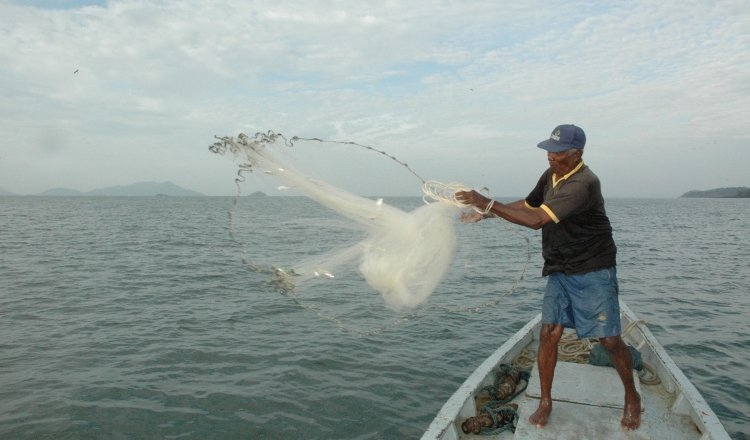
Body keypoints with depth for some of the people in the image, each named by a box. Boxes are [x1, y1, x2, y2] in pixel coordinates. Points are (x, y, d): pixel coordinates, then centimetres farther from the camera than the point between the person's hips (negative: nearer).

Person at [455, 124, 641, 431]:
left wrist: (487, 203, -33)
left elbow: (536, 219, -33)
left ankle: (632, 398, 29)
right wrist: (488, 213, 4)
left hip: (593, 271, -6)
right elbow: (527, 204, 18)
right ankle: (545, 401, 14)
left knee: (609, 340, 2)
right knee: (548, 334, -1)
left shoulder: (583, 183, -25)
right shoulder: (550, 176, 2)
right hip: (559, 271, 6)